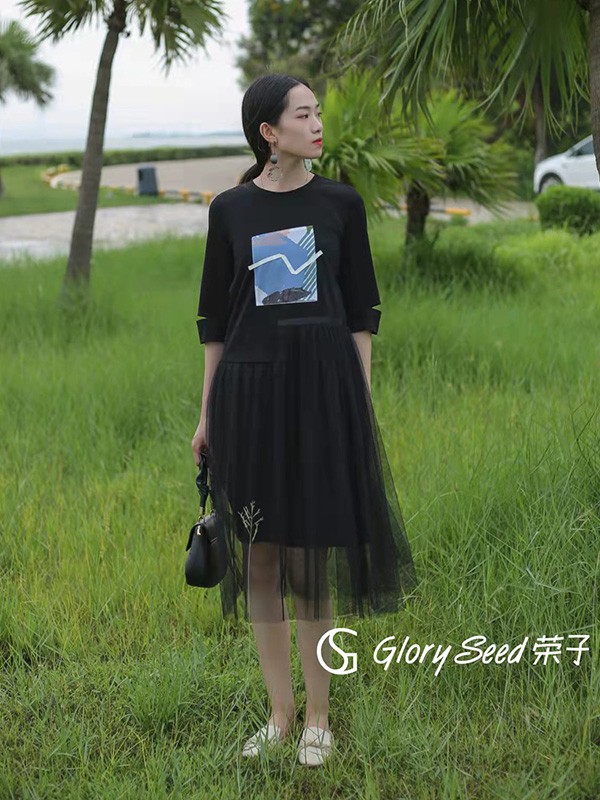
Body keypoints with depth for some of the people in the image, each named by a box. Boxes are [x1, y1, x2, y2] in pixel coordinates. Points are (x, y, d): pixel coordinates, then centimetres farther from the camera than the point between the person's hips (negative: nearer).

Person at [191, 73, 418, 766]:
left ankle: (318, 717, 15)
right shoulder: (230, 209, 4)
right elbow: (214, 318, 8)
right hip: (249, 389, 1)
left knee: (310, 559, 2)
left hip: (323, 385, -1)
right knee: (259, 558, 6)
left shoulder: (341, 203, 4)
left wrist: (361, 398, 0)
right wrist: (207, 413, 6)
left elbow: (362, 311, 7)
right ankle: (280, 713, 19)